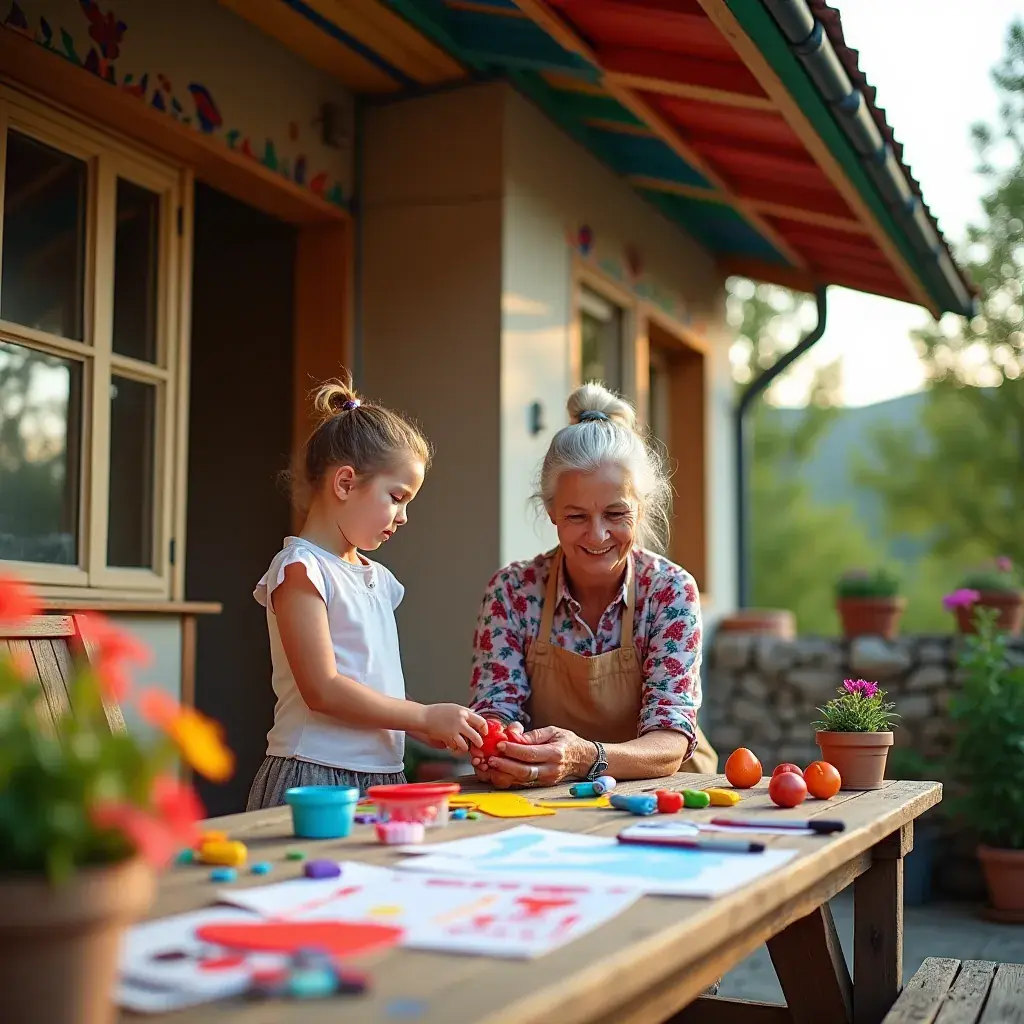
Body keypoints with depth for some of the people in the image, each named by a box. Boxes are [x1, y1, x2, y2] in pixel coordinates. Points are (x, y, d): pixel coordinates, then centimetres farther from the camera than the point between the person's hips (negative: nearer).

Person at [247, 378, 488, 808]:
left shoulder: (377, 578, 16)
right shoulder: (300, 569, -10)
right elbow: (323, 690, -17)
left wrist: (426, 728, 1)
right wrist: (425, 716, -14)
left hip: (381, 778, 8)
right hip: (315, 779, -7)